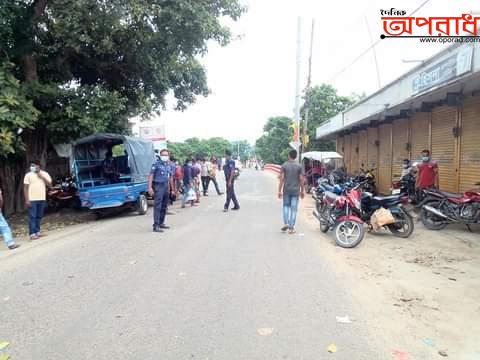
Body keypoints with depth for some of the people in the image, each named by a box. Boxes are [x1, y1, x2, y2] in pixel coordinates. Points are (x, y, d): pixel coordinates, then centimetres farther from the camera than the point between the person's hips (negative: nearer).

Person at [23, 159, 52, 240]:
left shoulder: (45, 174, 8)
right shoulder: (28, 175, -1)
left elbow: (50, 184, 2)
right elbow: (25, 188, -3)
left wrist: (42, 177, -9)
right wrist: (27, 200, -10)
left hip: (42, 199, 3)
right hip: (32, 199, -3)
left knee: (39, 216, 9)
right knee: (32, 217, -6)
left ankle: (37, 231, 19)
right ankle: (32, 234, -5)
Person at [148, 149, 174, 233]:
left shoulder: (169, 166, 15)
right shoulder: (156, 164, -5)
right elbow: (151, 175, -9)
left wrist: (172, 189, 19)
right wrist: (150, 187, -17)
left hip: (166, 187, 7)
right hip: (159, 186, -7)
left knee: (164, 207, 13)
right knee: (157, 206, -11)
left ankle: (161, 223, 25)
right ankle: (156, 226, -11)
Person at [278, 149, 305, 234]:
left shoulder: (284, 166, -3)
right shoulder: (299, 166, -2)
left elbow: (282, 179, -6)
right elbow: (301, 179, -2)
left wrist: (279, 190, -1)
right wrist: (302, 191, 8)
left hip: (286, 190, 0)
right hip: (295, 190, 0)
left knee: (286, 206, 17)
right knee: (293, 209, 4)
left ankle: (286, 223, 3)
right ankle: (291, 228, 6)